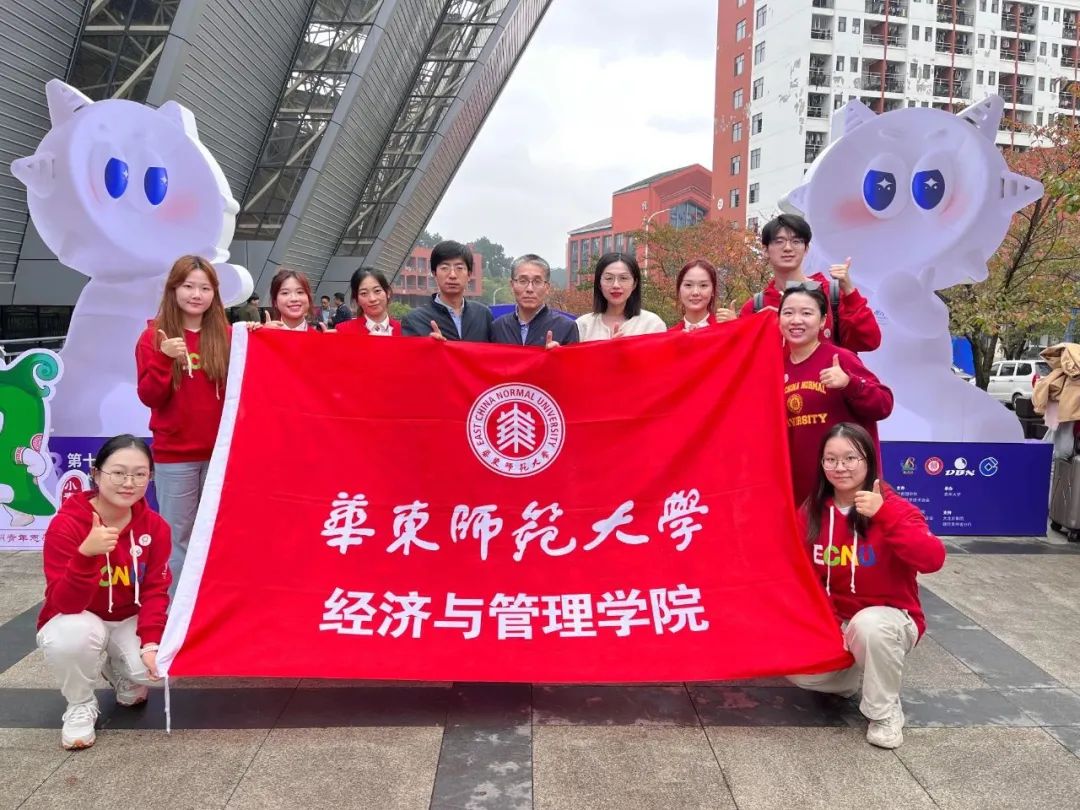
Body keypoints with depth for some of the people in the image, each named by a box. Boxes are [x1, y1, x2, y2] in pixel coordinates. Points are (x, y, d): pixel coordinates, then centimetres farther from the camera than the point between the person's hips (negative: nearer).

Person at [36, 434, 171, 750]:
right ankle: (80, 706, -5)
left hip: (128, 623, 3)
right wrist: (86, 555, -46)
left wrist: (151, 642, -24)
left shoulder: (155, 526, -11)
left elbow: (155, 590, -9)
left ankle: (122, 677, 16)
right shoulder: (66, 525, -23)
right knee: (74, 636, -37)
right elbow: (64, 604, -29)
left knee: (154, 668, -24)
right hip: (78, 622, -3)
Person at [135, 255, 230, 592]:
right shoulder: (155, 336, -3)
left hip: (220, 451, 3)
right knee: (177, 539, 6)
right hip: (174, 455, -2)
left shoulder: (226, 336, 3)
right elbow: (149, 397, -8)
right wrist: (165, 359, -23)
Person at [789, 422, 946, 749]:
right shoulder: (811, 512, -4)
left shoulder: (894, 506, -16)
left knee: (869, 624, -38)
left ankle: (886, 712, -11)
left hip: (890, 618, -4)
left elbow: (933, 560, -33)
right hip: (834, 621, 4)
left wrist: (884, 515, -40)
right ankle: (853, 676, 13)